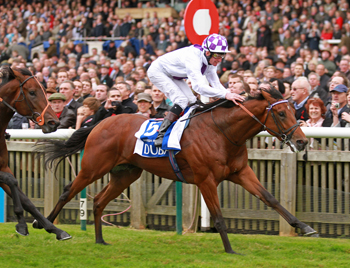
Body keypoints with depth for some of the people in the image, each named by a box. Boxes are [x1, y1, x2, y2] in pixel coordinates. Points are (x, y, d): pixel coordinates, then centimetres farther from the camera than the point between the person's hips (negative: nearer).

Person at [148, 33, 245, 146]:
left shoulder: (210, 60, -12)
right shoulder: (193, 58, -39)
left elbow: (215, 83, -8)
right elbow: (199, 86, -48)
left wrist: (231, 96, -26)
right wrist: (225, 94, -53)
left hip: (173, 76, 9)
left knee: (192, 101, -2)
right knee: (182, 100, -23)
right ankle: (161, 136, -26)